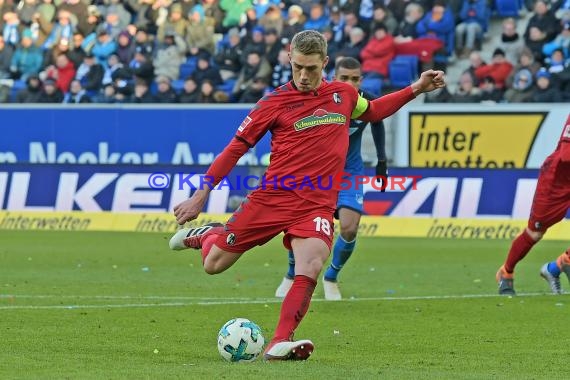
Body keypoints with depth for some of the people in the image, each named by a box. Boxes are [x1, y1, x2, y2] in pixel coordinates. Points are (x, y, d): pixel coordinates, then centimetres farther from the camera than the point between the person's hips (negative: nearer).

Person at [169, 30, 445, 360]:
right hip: (273, 196, -1)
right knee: (214, 264, 3)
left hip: (317, 205, 1)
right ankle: (206, 235, 38)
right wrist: (201, 195, 2)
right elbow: (236, 148, 4)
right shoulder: (275, 103, -2)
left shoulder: (344, 94, 9)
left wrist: (416, 89, 24)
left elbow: (372, 111, 32)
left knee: (310, 270, -27)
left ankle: (280, 344, -29)